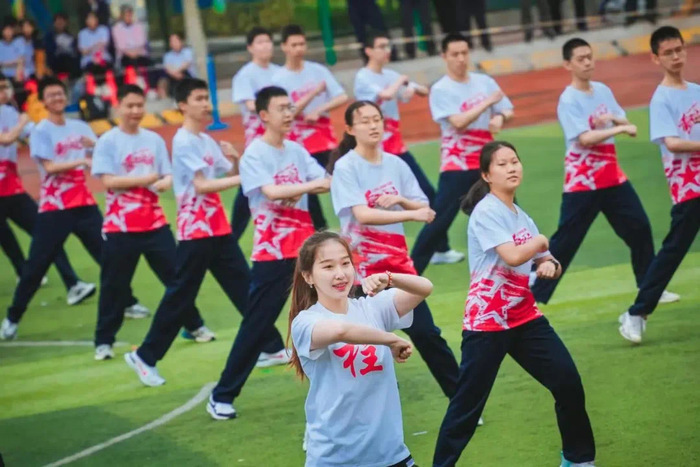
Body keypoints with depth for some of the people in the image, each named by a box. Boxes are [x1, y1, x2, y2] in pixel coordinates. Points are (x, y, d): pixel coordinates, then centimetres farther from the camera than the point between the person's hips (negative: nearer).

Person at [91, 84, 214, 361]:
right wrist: (145, 179, -14)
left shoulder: (154, 140, 7)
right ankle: (103, 342, 12)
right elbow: (108, 181, -14)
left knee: (176, 275, 7)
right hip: (120, 226, -3)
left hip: (154, 222, 3)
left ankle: (194, 326, 23)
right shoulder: (107, 141, -6)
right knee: (114, 285, 2)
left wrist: (166, 182, -16)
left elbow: (168, 175, 8)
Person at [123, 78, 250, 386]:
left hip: (219, 229, 8)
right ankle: (144, 357, 9)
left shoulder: (207, 140, 13)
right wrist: (241, 178, -24)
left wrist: (236, 159, -6)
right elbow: (202, 185, -22)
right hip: (195, 231, -8)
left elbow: (229, 175, 15)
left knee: (244, 288, 8)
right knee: (180, 297, -2)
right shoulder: (184, 141, -13)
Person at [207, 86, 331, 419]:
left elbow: (325, 183, 0)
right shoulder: (254, 154, -9)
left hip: (306, 246, 6)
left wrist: (299, 190, -17)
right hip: (272, 252, -6)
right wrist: (309, 185, -16)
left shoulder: (296, 151, 10)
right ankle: (222, 395, 4)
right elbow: (271, 191, -24)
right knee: (257, 325, -4)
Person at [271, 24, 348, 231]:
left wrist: (319, 111, -15)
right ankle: (320, 231, 13)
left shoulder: (318, 70, 2)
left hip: (325, 139, 2)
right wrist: (313, 93, -19)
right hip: (298, 143, -2)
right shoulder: (279, 78, -5)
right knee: (308, 191, 2)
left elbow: (342, 97, -2)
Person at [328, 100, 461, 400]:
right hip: (363, 264, -4)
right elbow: (362, 214, -21)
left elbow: (423, 207, 6)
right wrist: (411, 215, -28)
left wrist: (400, 200, -15)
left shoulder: (396, 164, 6)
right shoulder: (345, 168, -9)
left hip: (398, 260, 5)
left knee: (426, 332, 7)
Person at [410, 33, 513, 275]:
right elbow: (458, 122, -20)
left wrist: (500, 117, -13)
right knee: (439, 221, -7)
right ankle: (411, 271, -1)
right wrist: (487, 103, -19)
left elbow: (508, 111, 9)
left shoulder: (484, 81, 7)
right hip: (457, 165, -5)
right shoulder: (441, 90, -9)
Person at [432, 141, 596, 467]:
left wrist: (550, 265, -5)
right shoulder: (486, 212, -12)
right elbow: (513, 256, -25)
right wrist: (541, 242, -6)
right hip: (487, 321, -7)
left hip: (525, 316, 7)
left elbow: (545, 261, 19)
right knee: (467, 403, -4)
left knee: (569, 382, 2)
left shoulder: (521, 217, 12)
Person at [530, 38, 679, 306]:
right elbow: (585, 138, -23)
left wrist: (613, 118, -13)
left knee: (639, 228, 9)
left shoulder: (603, 91, 8)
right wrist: (620, 129, -26)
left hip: (613, 178, 7)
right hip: (582, 183, -7)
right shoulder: (568, 100, -13)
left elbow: (625, 126, 8)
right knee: (565, 242, -6)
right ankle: (533, 296, 0)